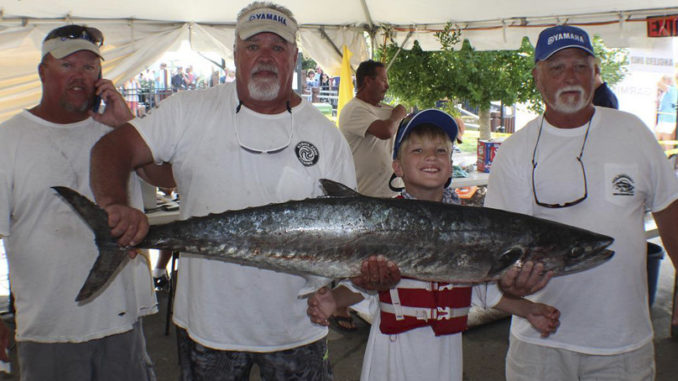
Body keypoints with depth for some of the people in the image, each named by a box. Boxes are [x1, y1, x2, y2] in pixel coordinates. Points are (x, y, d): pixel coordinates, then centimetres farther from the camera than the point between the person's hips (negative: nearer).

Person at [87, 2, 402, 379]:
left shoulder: (326, 136, -3)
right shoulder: (190, 111, -3)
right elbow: (112, 148, -7)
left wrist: (368, 266, -25)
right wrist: (115, 205, -27)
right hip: (206, 318, 0)